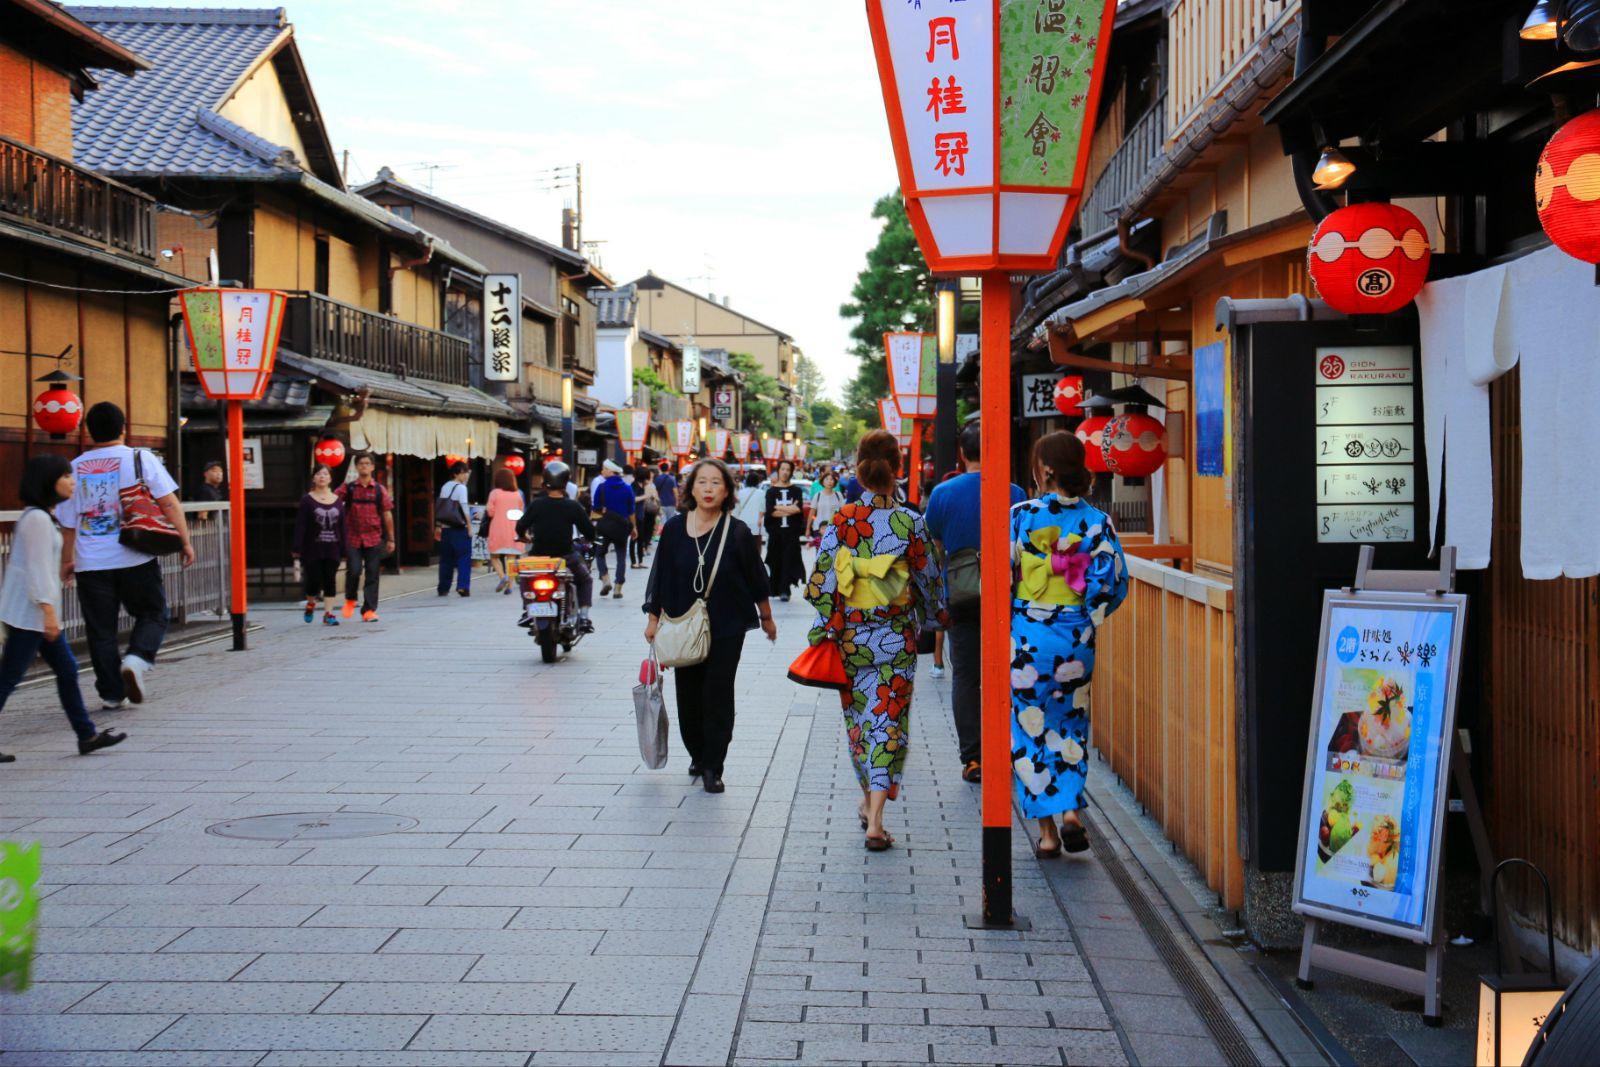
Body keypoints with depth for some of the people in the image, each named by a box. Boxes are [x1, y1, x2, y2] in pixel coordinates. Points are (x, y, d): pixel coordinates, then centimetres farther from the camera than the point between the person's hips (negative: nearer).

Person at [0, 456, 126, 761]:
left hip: (35, 613, 10)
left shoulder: (41, 516, 15)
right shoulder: (37, 519, -15)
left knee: (67, 669, 10)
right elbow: (38, 568, -20)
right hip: (29, 613, -10)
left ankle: (87, 735, 13)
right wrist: (48, 610, -22)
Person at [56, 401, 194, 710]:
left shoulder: (75, 468, 6)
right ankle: (138, 659, -13)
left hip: (91, 564, 2)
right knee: (153, 615, 13)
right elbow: (168, 503, -6)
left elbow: (67, 523, 10)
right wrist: (185, 540, -1)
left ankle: (111, 693, 10)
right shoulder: (141, 459, -1)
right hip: (136, 558, -2)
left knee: (101, 630, 9)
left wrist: (66, 560, 21)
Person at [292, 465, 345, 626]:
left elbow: (342, 526, 8)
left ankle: (328, 613, 6)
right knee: (314, 580, -1)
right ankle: (310, 603, 28)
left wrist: (343, 549, 5)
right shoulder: (307, 500, -1)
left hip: (332, 549, 3)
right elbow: (300, 526, -6)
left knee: (330, 581, 1)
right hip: (313, 549, -3)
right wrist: (297, 548, -13)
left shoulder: (337, 501, 8)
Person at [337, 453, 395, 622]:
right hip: (353, 538, -1)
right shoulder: (348, 488, 5)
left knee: (372, 575, 0)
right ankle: (350, 599, 18)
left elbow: (387, 515, 9)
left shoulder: (379, 489, 6)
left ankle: (369, 610, 6)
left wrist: (391, 539, 8)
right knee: (354, 570, -9)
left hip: (374, 538, 1)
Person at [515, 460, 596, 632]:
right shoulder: (573, 507, -9)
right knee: (585, 580, 25)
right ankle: (583, 617, 9)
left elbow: (521, 527, -1)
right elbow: (590, 532, -5)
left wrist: (523, 536, 22)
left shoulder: (537, 504, -7)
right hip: (565, 557, -1)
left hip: (539, 555, 1)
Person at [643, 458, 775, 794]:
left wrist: (767, 618, 9)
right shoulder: (674, 529, -2)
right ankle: (698, 756, 30)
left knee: (717, 695, -3)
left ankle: (712, 767, 6)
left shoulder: (737, 533, -7)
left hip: (727, 628, -2)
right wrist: (654, 618, 6)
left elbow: (756, 580, 2)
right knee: (688, 695, 8)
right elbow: (661, 577, 6)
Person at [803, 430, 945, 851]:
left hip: (850, 636, 1)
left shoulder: (841, 521, -8)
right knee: (889, 719, 2)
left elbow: (821, 580, -7)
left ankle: (868, 799, 34)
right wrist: (934, 616, 19)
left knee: (858, 715, 19)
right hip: (897, 638, -1)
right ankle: (875, 818, -8)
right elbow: (928, 579, 1)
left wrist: (826, 628, 4)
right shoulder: (911, 523, -9)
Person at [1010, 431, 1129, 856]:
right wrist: (1089, 615, 11)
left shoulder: (1021, 515, -9)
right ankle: (1071, 811, 4)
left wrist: (1003, 625, 6)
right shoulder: (1097, 520, -3)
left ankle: (1047, 829, 7)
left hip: (1026, 634, -2)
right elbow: (1113, 582, -6)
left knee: (1030, 726, 7)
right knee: (1070, 724, 18)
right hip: (1076, 638, 2)